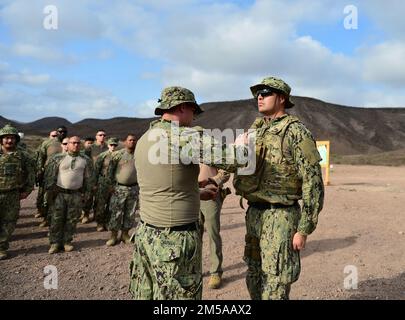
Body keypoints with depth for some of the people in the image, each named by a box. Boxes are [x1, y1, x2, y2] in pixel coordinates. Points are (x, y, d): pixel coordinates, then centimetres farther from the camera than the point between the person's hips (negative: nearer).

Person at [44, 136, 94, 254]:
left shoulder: (86, 160, 4)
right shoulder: (58, 158, 0)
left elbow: (89, 178, 8)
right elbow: (49, 175, 2)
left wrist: (87, 193, 5)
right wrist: (49, 191, -2)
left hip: (76, 194, 1)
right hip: (59, 193, -1)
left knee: (72, 220, 6)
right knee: (56, 219, 1)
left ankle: (67, 242, 18)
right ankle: (55, 243, 12)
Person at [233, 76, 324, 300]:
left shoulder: (296, 132, -11)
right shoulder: (255, 131, 12)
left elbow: (313, 182, -14)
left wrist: (304, 229, -16)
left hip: (280, 218, -7)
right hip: (254, 215, 8)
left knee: (275, 290, -1)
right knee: (255, 281, 18)